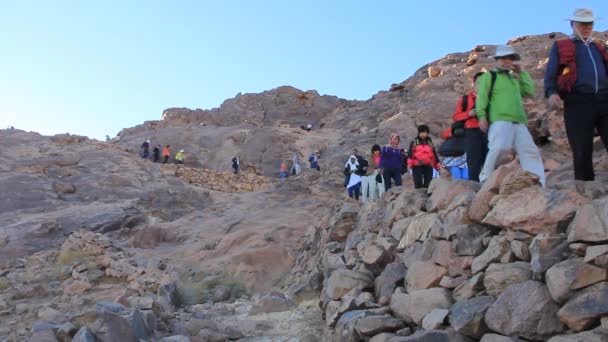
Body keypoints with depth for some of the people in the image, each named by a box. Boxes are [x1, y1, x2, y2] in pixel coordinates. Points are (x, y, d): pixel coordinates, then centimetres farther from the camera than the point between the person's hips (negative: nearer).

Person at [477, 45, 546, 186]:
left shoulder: (515, 79, 31)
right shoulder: (489, 76, 11)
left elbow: (530, 91, 24)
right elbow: (482, 96, -1)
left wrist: (522, 73, 22)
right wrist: (482, 115, -15)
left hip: (519, 122, 7)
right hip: (500, 121, -6)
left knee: (530, 151, 0)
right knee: (498, 149, -24)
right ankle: (485, 180, -16)